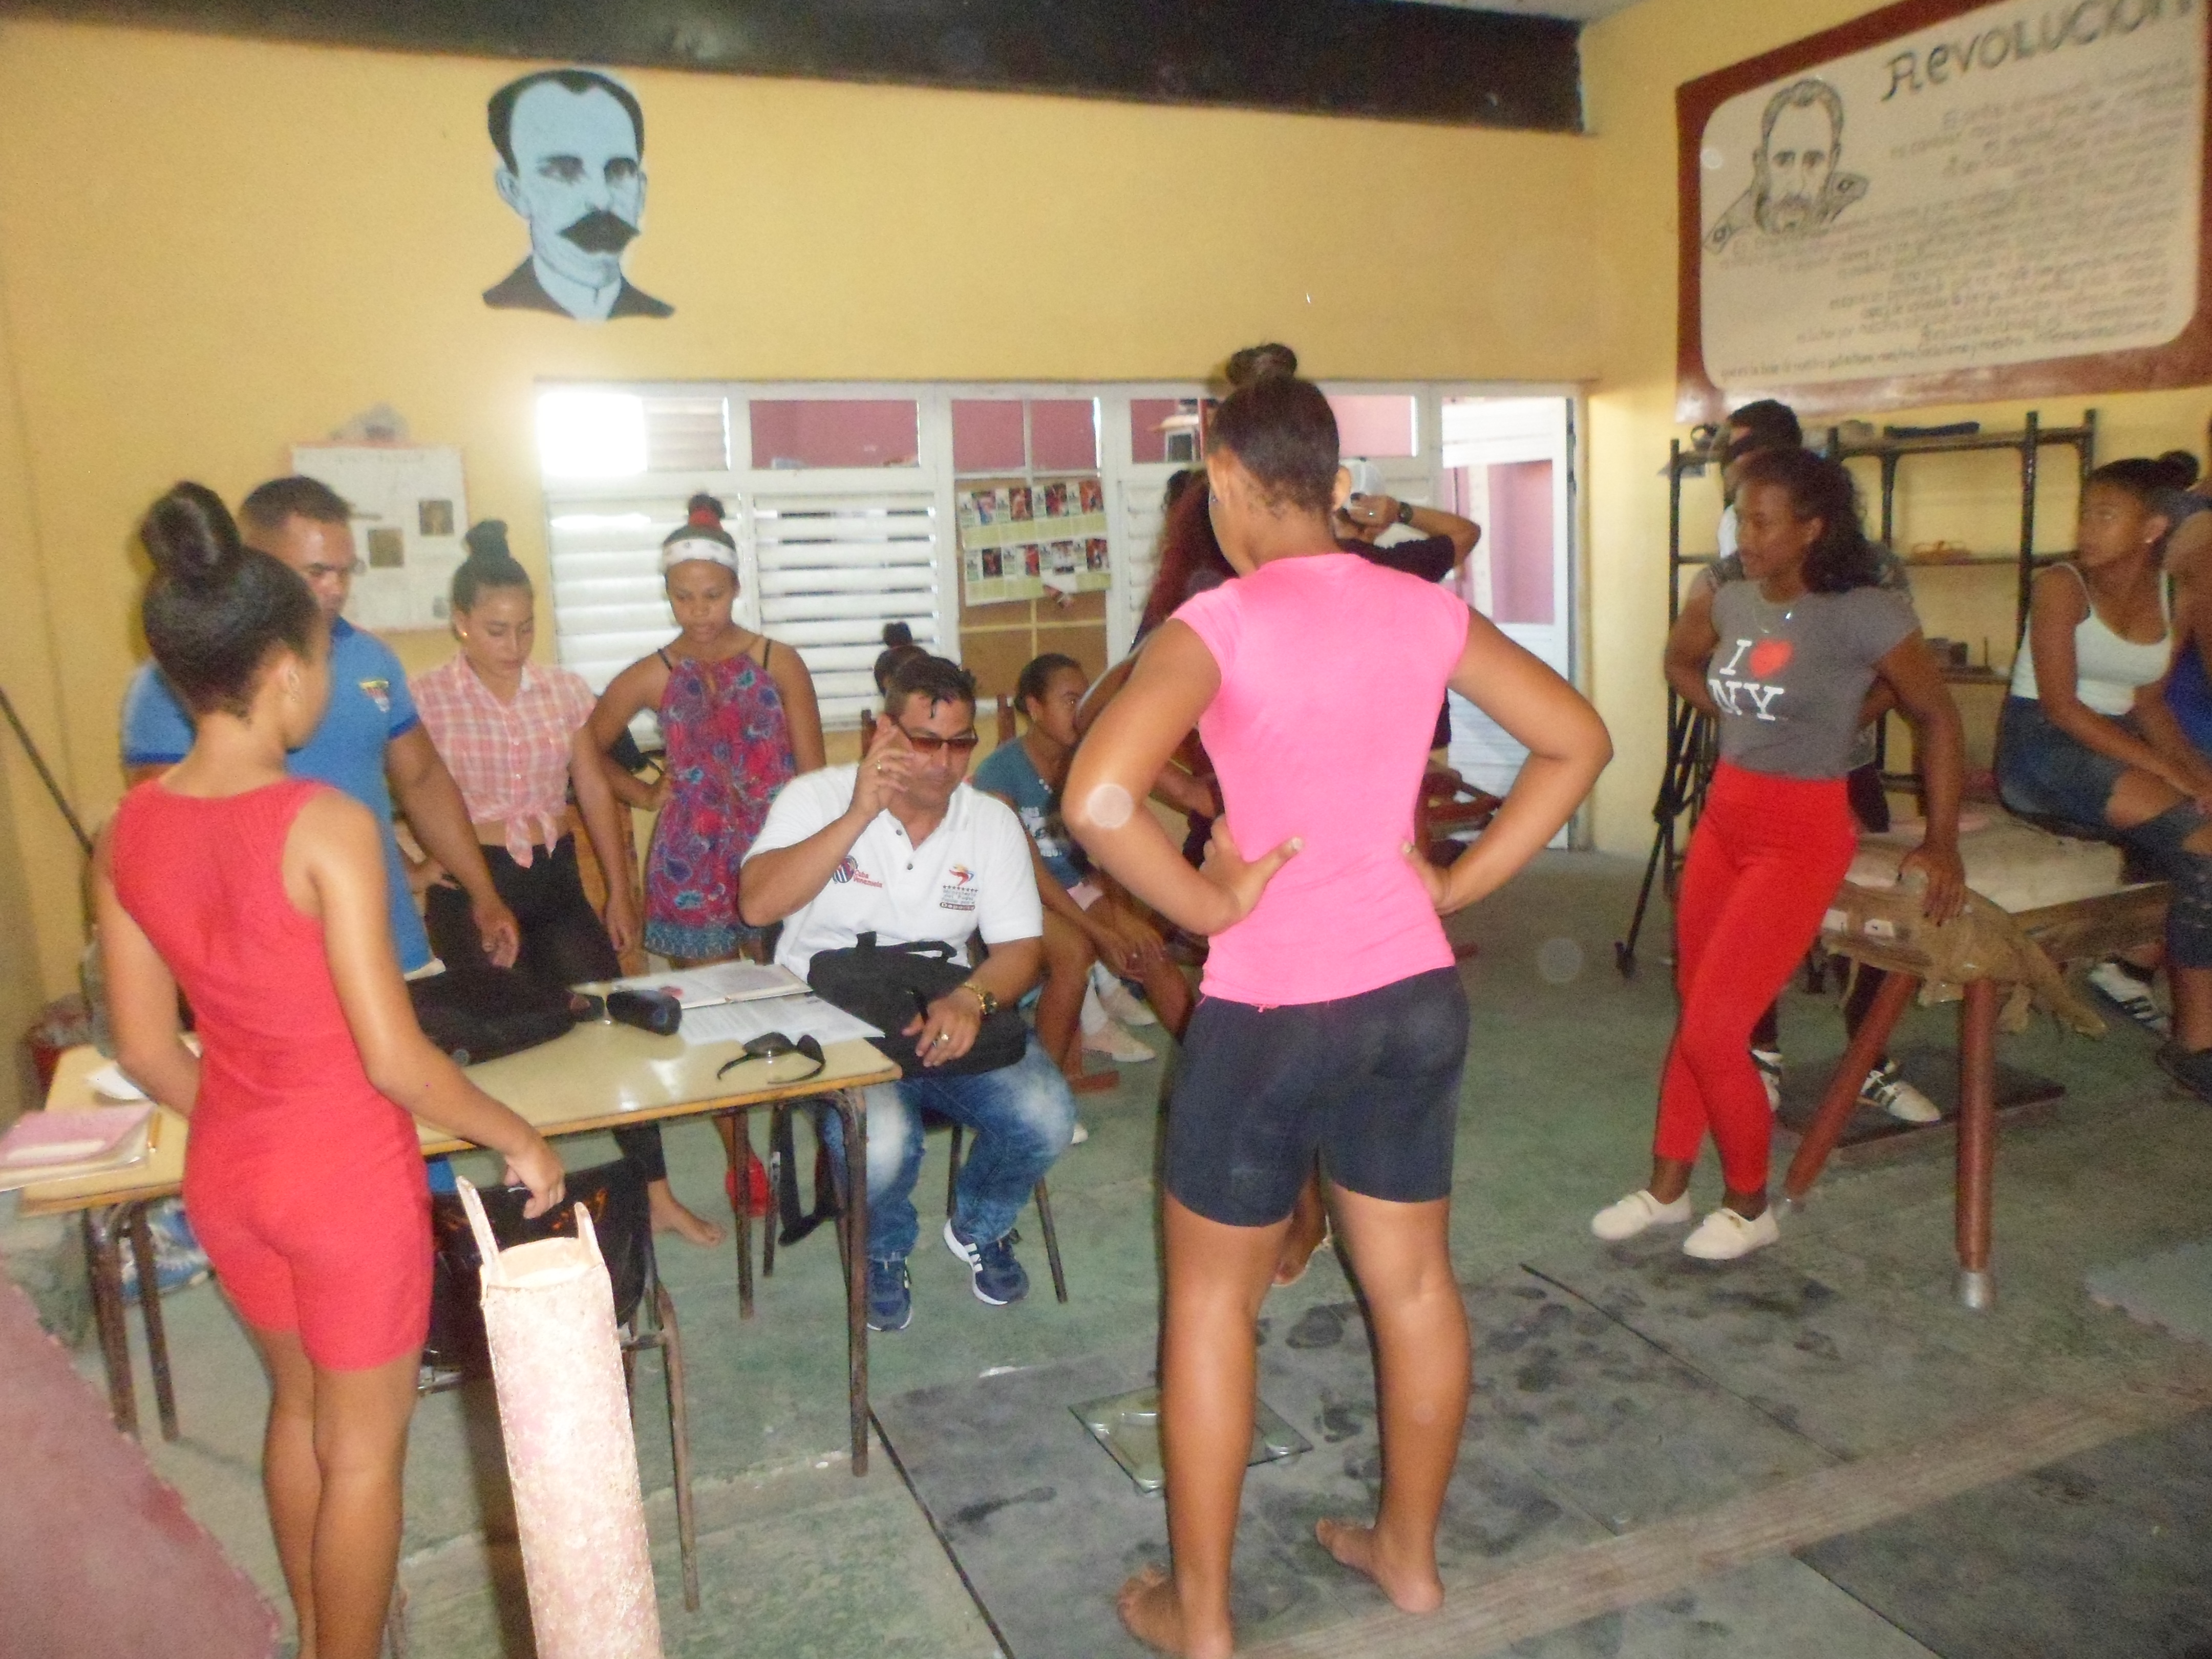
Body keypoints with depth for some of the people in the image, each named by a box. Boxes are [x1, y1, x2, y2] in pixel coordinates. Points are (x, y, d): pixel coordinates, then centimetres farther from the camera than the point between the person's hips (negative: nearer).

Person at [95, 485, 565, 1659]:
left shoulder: (126, 834, -5)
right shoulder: (324, 825, -24)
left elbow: (146, 1053, 2)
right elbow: (393, 1059, -24)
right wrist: (517, 1139, -10)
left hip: (226, 1172, 7)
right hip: (348, 1173, -7)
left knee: (297, 1404, 28)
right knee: (365, 1444, 14)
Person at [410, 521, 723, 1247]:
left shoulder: (564, 689, 6)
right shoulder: (428, 698, -5)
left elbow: (595, 792, 10)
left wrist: (620, 893, 10)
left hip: (556, 880, 3)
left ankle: (657, 1194, 5)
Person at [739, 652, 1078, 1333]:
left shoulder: (992, 821, 4)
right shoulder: (819, 797, -3)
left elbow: (1020, 949, -1)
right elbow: (759, 904, -19)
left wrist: (971, 998, -25)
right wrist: (858, 814, -24)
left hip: (948, 1016, 3)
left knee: (1045, 1118, -22)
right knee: (882, 1141, -33)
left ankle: (979, 1226, 15)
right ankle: (883, 1251, 7)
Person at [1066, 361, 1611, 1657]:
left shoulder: (1221, 625, -16)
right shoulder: (1426, 610, 0)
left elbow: (1099, 798, -29)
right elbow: (1578, 742, 7)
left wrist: (1212, 905, -14)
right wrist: (1457, 884, 6)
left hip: (1272, 1010, -5)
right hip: (1417, 992, 6)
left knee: (1214, 1300, 12)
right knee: (1415, 1282, 19)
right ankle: (1410, 1553, 39)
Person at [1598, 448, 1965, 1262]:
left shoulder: (1865, 613, -15)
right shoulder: (1733, 601, 2)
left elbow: (1938, 717, -7)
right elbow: (1679, 660, 23)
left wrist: (1942, 843, -6)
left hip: (1801, 836, -6)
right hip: (1722, 818, 6)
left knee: (1713, 1028, -7)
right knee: (1694, 1013, 13)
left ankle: (1750, 1206, 15)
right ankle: (1667, 1187, 27)